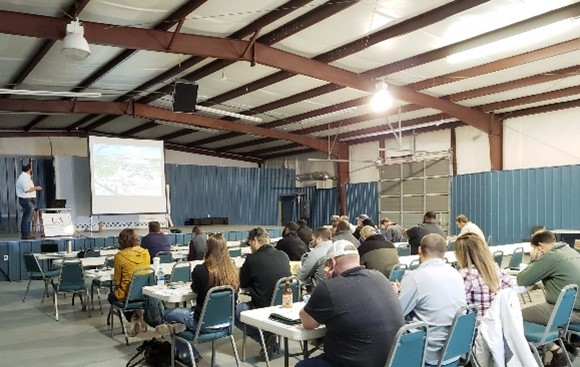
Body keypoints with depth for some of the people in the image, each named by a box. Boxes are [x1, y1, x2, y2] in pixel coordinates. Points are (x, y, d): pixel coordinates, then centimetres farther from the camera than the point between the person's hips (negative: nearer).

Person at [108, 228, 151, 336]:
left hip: (126, 295, -5)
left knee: (111, 296, 30)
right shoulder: (145, 252, -5)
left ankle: (134, 317, 13)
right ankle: (138, 313, 14)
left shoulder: (120, 256, -16)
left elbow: (117, 281, -7)